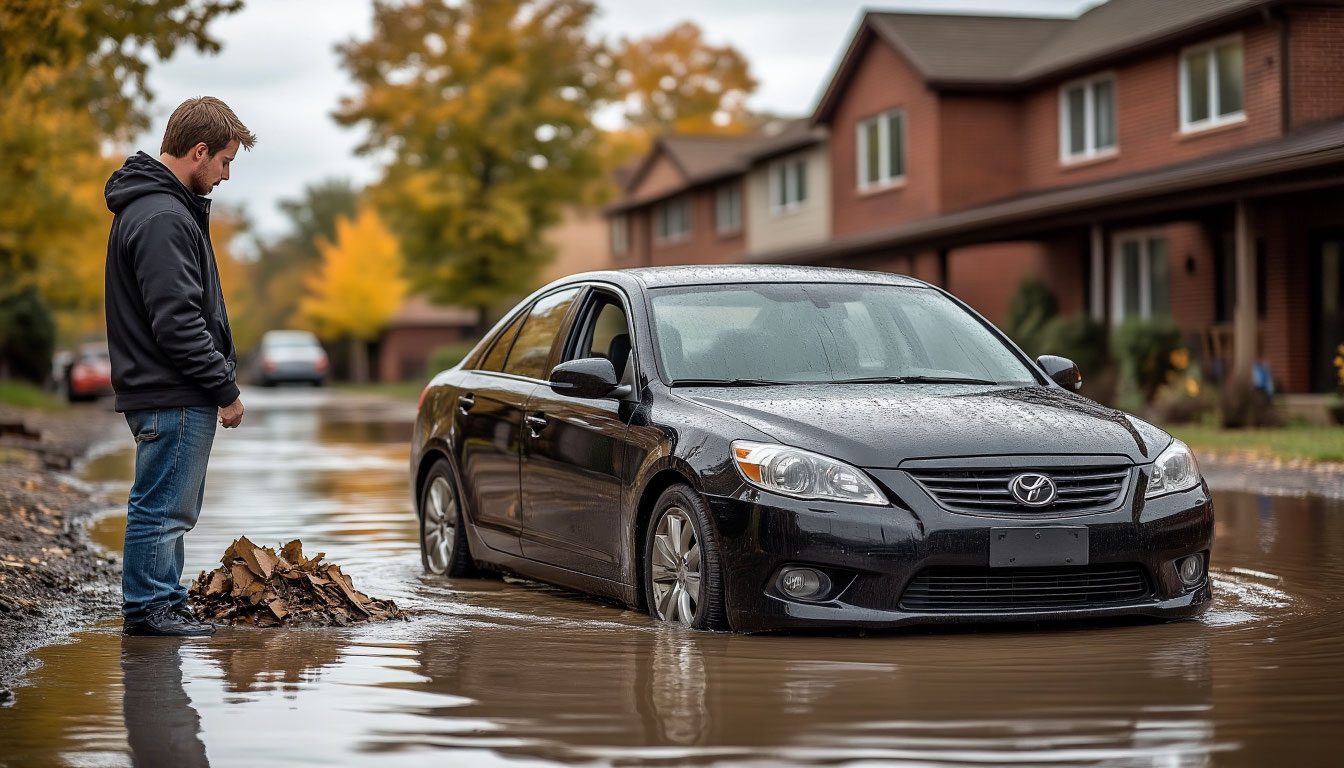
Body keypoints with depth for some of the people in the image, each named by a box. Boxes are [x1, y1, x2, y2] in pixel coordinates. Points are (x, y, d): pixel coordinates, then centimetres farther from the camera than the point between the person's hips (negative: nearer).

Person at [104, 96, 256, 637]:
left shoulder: (164, 207, 16)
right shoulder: (162, 219, -18)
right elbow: (177, 322, -22)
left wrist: (219, 379, 15)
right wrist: (225, 388, -15)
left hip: (171, 394, 11)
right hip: (173, 396, -11)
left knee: (171, 509, 15)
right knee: (162, 507, -3)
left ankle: (162, 603, 22)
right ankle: (147, 607, 4)